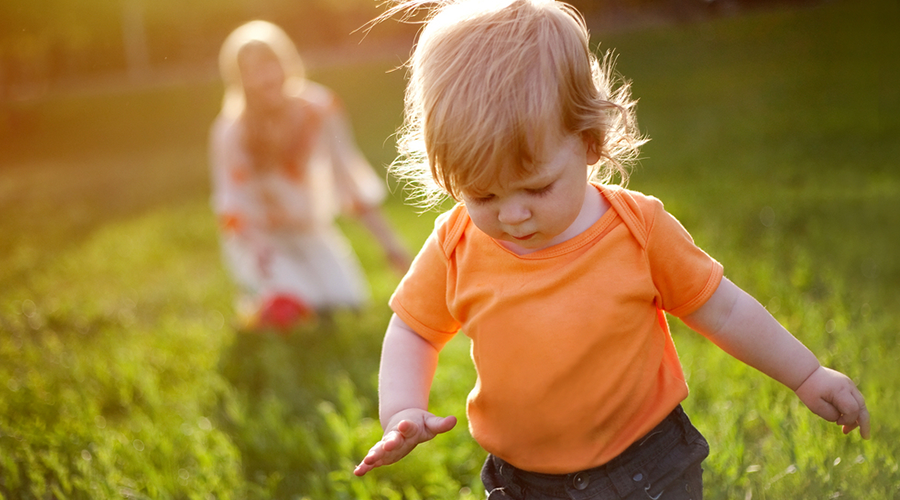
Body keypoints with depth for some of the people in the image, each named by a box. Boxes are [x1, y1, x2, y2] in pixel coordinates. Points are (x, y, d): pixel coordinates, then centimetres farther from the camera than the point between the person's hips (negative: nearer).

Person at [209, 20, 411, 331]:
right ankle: (253, 289, 7)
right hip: (257, 236, -2)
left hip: (312, 232, 3)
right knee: (287, 311, -26)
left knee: (348, 299, -18)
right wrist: (257, 248, -35)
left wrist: (392, 247, -8)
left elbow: (351, 178, -5)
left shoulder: (320, 112, -10)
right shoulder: (230, 132, -16)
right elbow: (231, 204, -14)